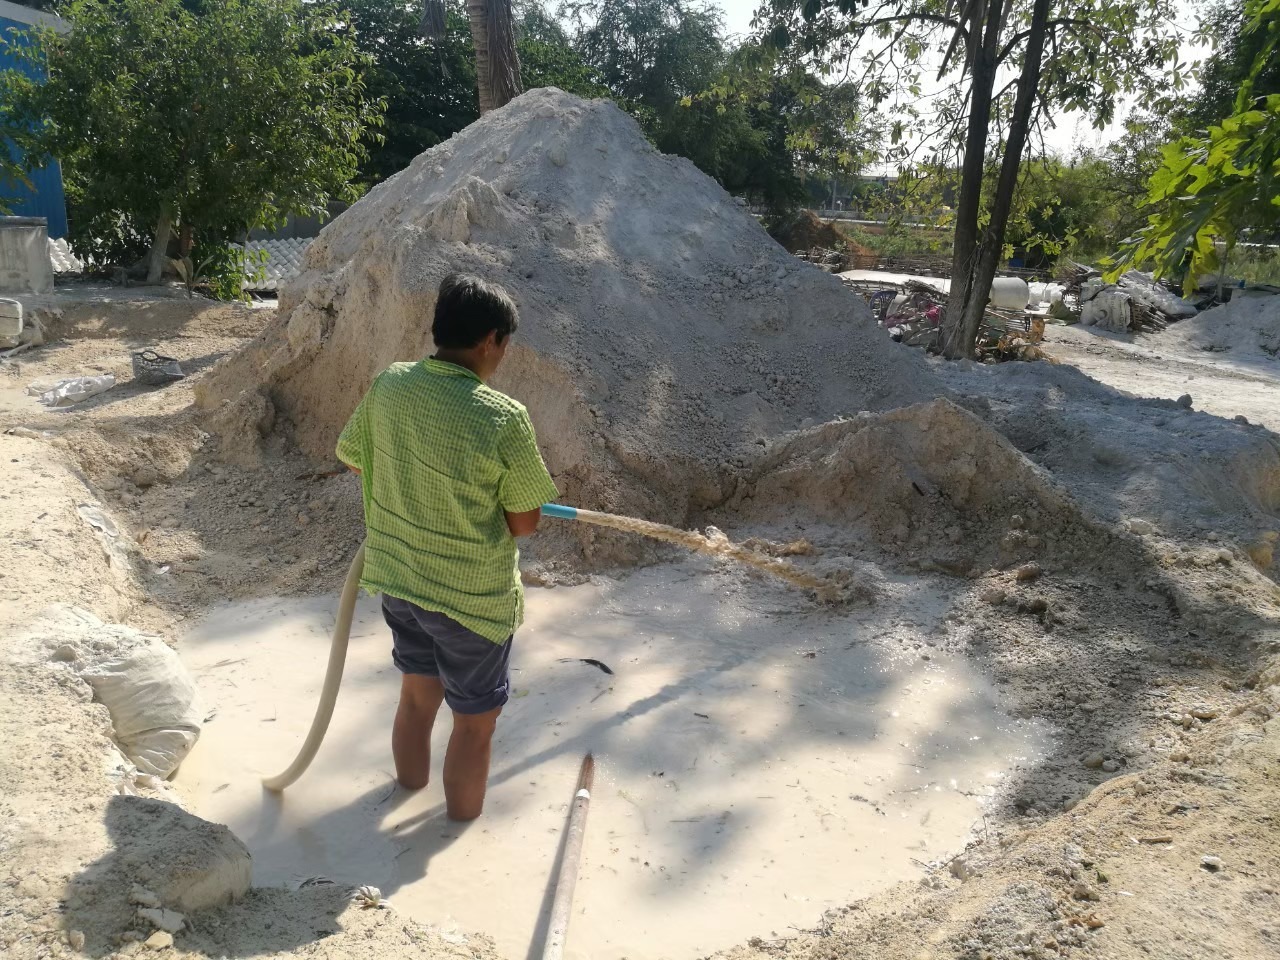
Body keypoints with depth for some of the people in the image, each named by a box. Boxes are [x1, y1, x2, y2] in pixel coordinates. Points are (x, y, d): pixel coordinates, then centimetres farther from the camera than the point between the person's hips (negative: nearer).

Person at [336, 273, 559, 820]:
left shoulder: (388, 385, -9)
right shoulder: (503, 418, -26)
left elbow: (353, 458, 8)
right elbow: (524, 523, -16)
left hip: (396, 575, 6)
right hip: (471, 595, -6)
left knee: (417, 692, 29)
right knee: (475, 720, 17)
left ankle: (410, 785, 52)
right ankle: (462, 826, 36)